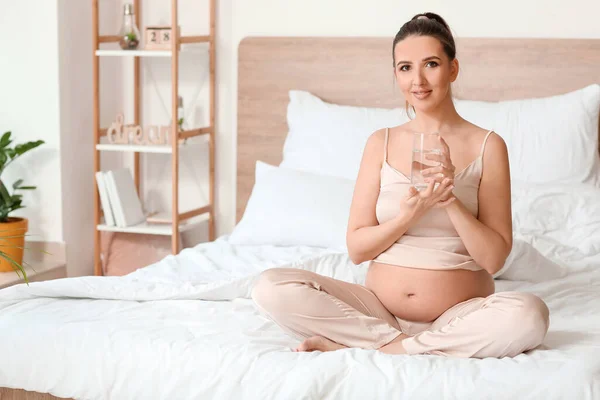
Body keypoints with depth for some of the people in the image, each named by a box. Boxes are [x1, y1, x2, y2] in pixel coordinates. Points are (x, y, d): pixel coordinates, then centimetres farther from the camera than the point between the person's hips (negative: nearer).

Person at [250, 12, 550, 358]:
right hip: (380, 308, 2)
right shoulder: (381, 144, 5)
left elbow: (494, 259, -5)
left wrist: (452, 202, -19)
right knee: (272, 288, -19)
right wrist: (409, 214, -15)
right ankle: (407, 344, -15)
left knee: (529, 315, -35)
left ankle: (367, 345, -20)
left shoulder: (488, 146, -1)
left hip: (459, 313, -1)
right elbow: (356, 248, 2)